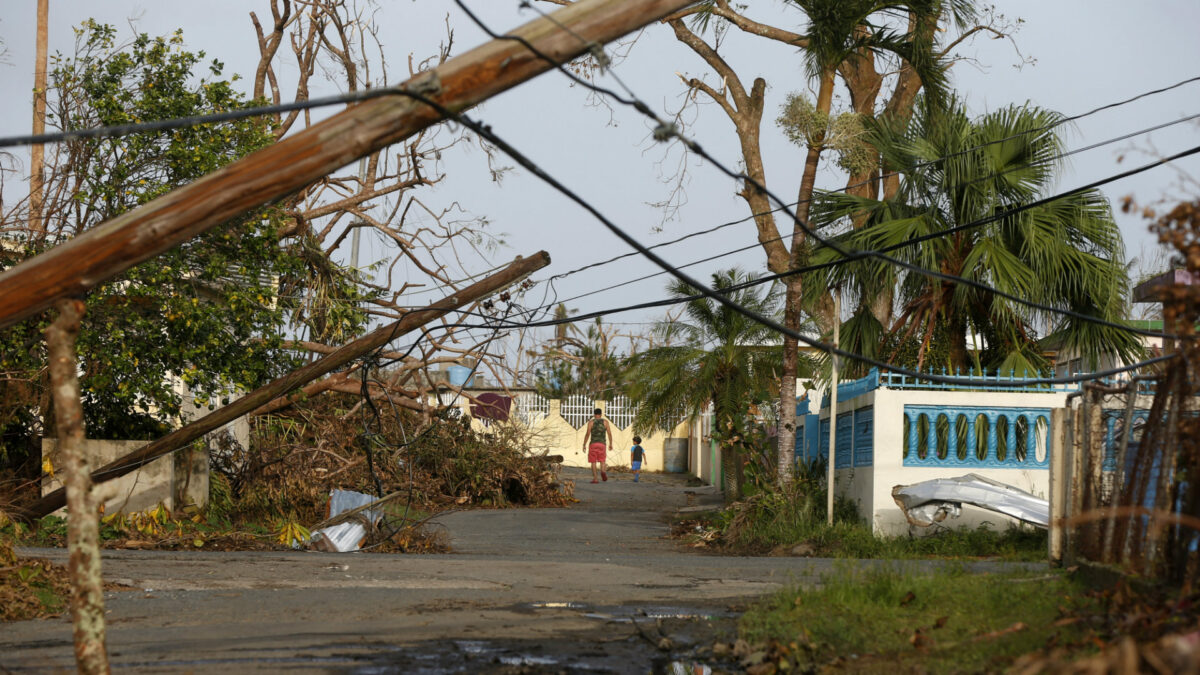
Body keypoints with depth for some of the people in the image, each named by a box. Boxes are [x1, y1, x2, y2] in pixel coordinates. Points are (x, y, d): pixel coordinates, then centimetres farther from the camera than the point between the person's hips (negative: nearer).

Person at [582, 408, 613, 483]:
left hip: (593, 444, -1)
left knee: (593, 462, 6)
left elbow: (587, 434, -6)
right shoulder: (605, 422, 5)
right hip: (602, 444, 1)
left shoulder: (591, 422, 0)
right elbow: (609, 433, 0)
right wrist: (611, 444, 7)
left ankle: (595, 479, -1)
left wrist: (584, 445, -2)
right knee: (602, 461, 8)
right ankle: (603, 471, -24)